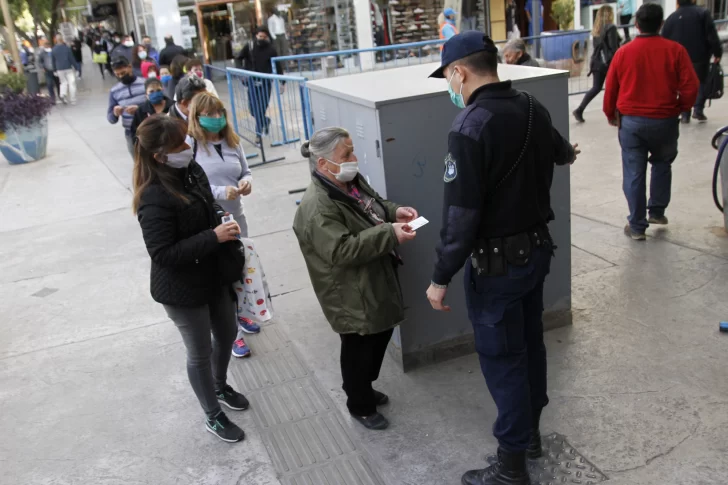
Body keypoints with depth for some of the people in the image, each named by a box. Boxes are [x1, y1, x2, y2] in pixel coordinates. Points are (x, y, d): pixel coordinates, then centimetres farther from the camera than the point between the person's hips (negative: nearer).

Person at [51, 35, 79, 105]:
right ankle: (73, 100, 4)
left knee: (63, 82, 18)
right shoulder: (67, 48, -9)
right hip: (68, 68, -3)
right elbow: (72, 59, -8)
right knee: (71, 83, 4)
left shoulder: (53, 50, 0)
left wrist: (55, 70, 12)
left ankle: (62, 95, -8)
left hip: (59, 69, 3)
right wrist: (76, 67, -1)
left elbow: (53, 61, 5)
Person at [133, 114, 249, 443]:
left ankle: (221, 385, 53)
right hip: (182, 289, -8)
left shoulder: (191, 171, -4)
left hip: (214, 276, 8)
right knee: (201, 352, 10)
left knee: (227, 335, 24)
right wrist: (214, 237, -29)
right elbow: (163, 253, -28)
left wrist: (223, 226, 0)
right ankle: (213, 417, 32)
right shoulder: (154, 198, -28)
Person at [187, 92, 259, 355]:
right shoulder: (189, 145, -14)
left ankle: (239, 314, 45)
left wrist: (247, 181, -9)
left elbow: (246, 171, 15)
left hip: (236, 217, 6)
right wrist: (220, 192, -26)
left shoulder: (232, 141, 4)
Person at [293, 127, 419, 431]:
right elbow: (341, 251, -33)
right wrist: (390, 234, -33)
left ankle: (364, 389, 47)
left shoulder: (352, 181, 1)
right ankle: (360, 406, 33)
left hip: (377, 281, 10)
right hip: (351, 295, -9)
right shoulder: (318, 208, -29)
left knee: (381, 335, 24)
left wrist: (394, 212, -3)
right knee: (359, 349, 9)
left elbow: (374, 205, 18)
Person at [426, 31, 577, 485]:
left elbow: (460, 214, -25)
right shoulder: (534, 108, 2)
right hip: (538, 247, 8)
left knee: (502, 359, 4)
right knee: (530, 343, 21)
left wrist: (441, 278, -14)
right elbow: (557, 147, 26)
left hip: (497, 261, -8)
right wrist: (567, 154, 50)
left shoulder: (470, 127, -24)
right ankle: (530, 430, 40)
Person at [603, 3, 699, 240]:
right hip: (665, 120, 0)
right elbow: (691, 87, -9)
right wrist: (682, 107, 10)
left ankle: (637, 226, 10)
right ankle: (657, 212, 27)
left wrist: (611, 114, 18)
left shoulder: (623, 52, -3)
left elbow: (610, 89, 3)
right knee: (662, 164, 24)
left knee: (634, 173, 6)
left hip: (631, 121, 0)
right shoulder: (675, 50, -6)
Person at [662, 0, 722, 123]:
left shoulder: (671, 18, 3)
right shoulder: (702, 12, -4)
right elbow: (712, 35, -10)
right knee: (701, 82, 14)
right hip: (700, 56, -2)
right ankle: (698, 109, -2)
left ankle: (685, 114, 7)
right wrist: (717, 53, -4)